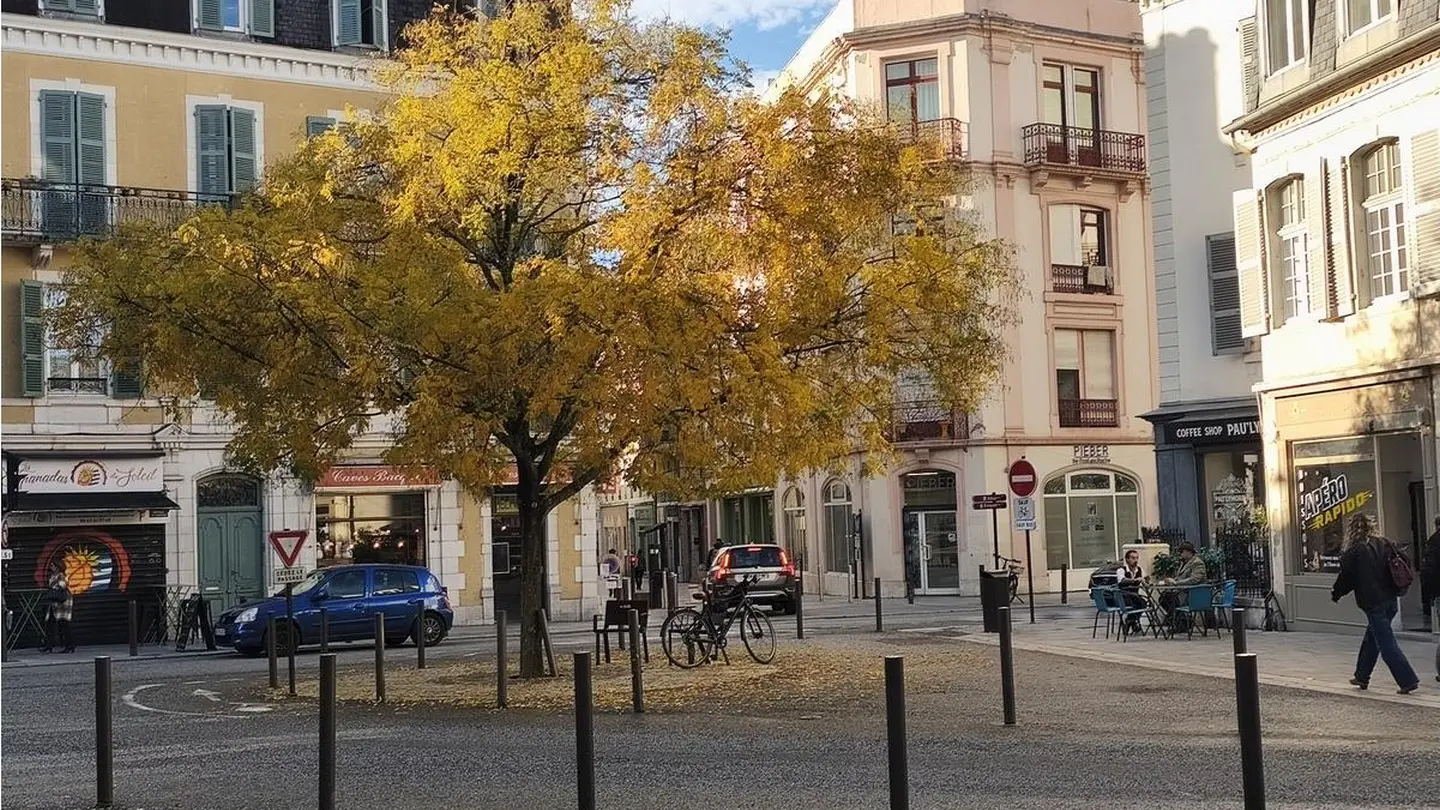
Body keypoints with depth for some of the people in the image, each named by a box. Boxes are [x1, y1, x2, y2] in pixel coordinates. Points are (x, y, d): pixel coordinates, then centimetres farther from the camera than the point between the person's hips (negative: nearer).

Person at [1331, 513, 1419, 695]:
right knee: (1371, 639, 19)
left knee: (1386, 643, -4)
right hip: (1391, 601, 7)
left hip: (1373, 603, -7)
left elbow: (1346, 578, -4)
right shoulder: (1384, 544, 4)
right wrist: (1397, 589, 20)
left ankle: (1408, 680, -10)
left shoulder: (1353, 552, -11)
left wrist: (1335, 594, 13)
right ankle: (1362, 676, 27)